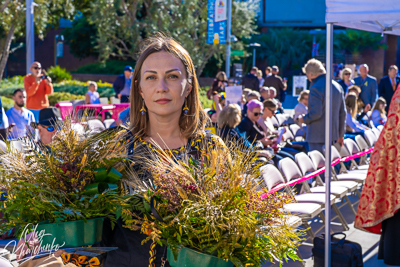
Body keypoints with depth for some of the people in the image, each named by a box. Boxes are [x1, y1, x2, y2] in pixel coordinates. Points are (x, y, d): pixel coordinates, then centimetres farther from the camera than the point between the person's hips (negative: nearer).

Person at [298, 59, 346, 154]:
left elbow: (316, 113, -22)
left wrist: (304, 119, -2)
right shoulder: (337, 86, 10)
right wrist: (341, 134, 20)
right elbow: (342, 113, 14)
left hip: (317, 136, -8)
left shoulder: (316, 88, -16)